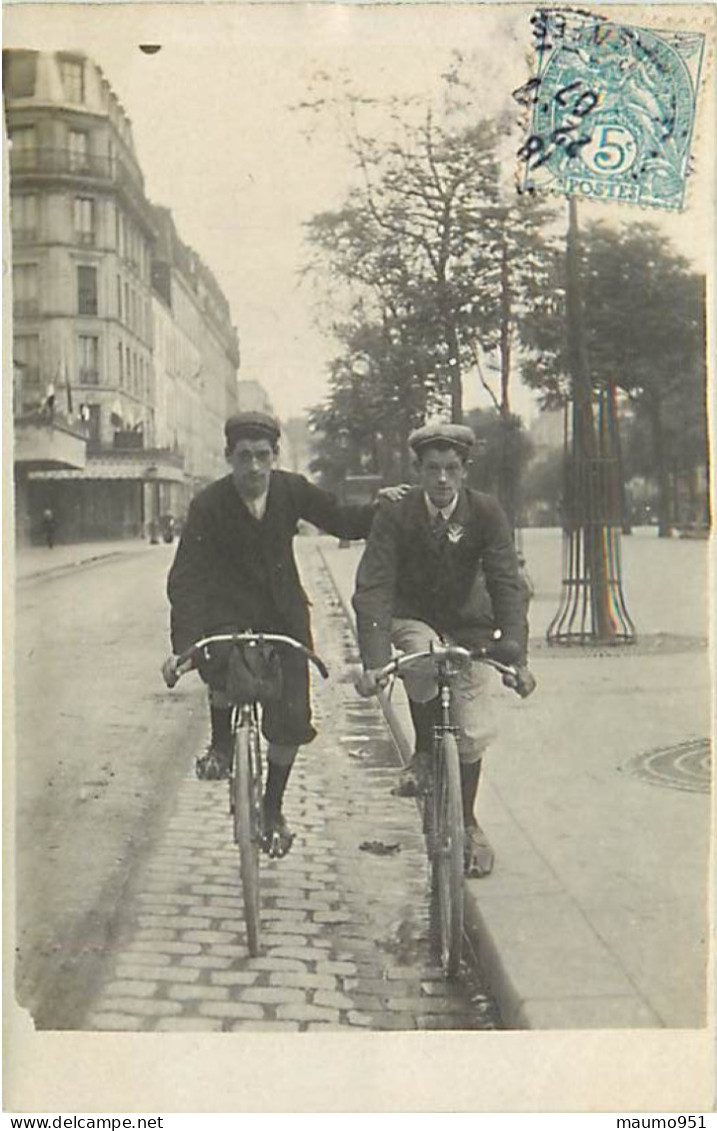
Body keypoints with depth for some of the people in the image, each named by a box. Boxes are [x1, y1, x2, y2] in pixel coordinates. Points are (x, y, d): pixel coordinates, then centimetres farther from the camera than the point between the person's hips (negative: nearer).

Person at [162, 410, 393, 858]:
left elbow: (342, 521, 3)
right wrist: (182, 646, -33)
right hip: (227, 614, -2)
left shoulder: (292, 490, -7)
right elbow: (186, 578, -22)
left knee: (291, 717, -5)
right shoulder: (209, 505, -16)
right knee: (225, 669, -35)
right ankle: (221, 744, -2)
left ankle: (272, 808, 19)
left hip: (283, 612, 2)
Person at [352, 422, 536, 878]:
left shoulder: (486, 512, -16)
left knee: (473, 730, -5)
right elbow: (373, 589, -27)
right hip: (412, 619, -1)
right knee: (424, 661, -36)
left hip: (468, 623, 1)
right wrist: (373, 662, -40)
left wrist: (516, 654, -36)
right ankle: (423, 754, -10)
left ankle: (468, 822, 20)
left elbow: (507, 583, -22)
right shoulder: (395, 516, -19)